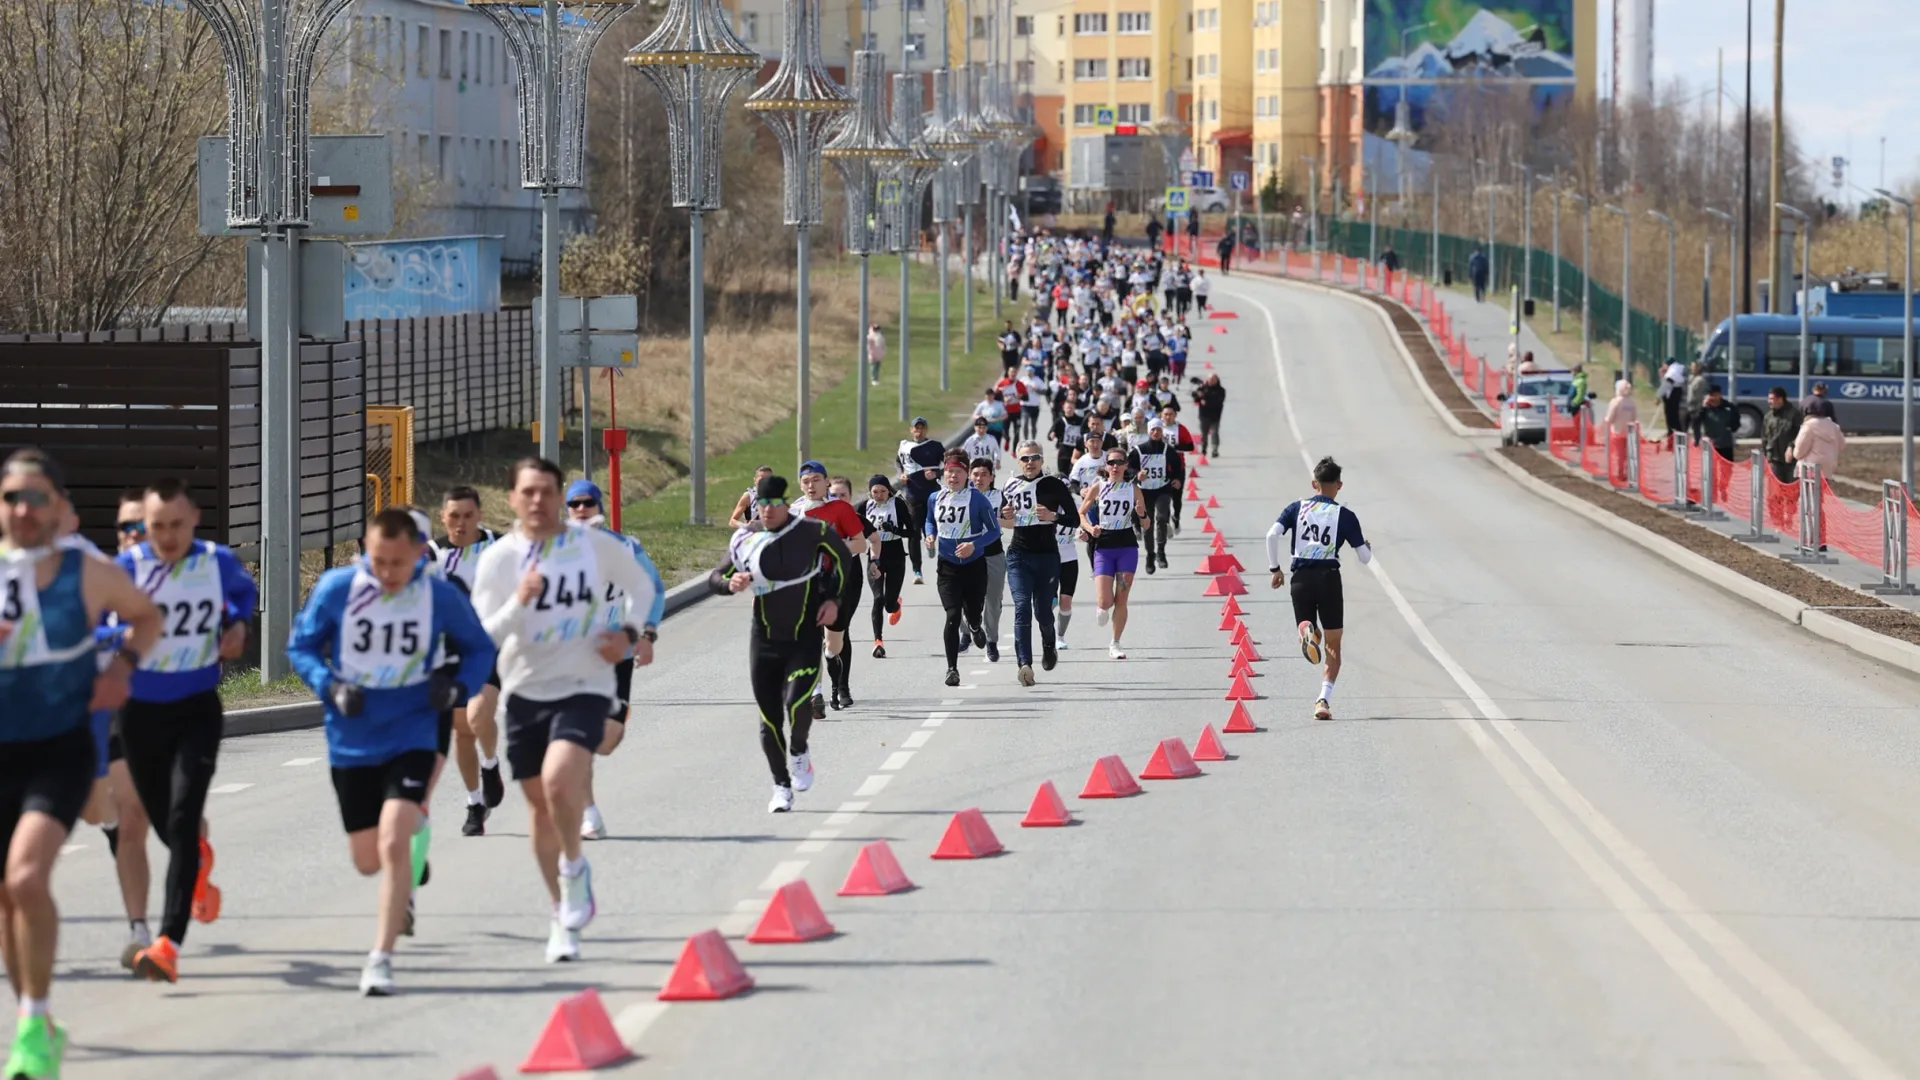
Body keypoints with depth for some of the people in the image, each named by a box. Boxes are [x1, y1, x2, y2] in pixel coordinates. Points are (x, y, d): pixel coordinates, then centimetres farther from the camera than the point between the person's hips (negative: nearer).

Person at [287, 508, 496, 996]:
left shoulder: (441, 595, -8)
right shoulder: (336, 588, -10)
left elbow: (479, 648, 7)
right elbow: (301, 645, 2)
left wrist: (457, 686, -13)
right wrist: (330, 686, -16)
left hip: (410, 737, -2)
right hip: (351, 741, 2)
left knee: (394, 844, -19)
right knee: (367, 859, 12)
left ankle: (381, 957, -9)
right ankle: (406, 876, 50)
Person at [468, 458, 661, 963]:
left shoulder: (596, 545, -3)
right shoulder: (497, 559, -4)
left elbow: (642, 586, 15)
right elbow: (483, 637, -10)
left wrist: (629, 634, 0)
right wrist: (519, 601, -26)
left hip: (584, 688, -2)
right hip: (525, 691, 2)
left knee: (559, 781, -26)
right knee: (539, 802, 10)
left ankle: (574, 866, 3)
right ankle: (564, 914, 26)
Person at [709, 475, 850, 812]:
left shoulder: (813, 532, -7)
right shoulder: (744, 539, -2)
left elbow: (843, 559, 11)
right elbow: (714, 579, 7)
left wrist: (833, 598, 0)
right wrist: (730, 582, -15)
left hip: (805, 638, -2)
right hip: (764, 641, 2)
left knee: (797, 703, -21)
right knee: (769, 718, 2)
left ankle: (799, 750, 12)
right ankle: (782, 787, 19)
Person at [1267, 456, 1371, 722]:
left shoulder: (1297, 508, 8)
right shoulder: (1344, 516, 3)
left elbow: (1273, 535, -6)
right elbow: (1365, 557, 4)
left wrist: (1275, 568, 6)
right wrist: (1368, 547, 27)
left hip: (1300, 579, 2)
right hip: (1329, 578, -2)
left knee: (1311, 637, 15)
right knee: (1332, 646, 8)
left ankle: (1306, 631, -22)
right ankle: (1324, 699, -7)